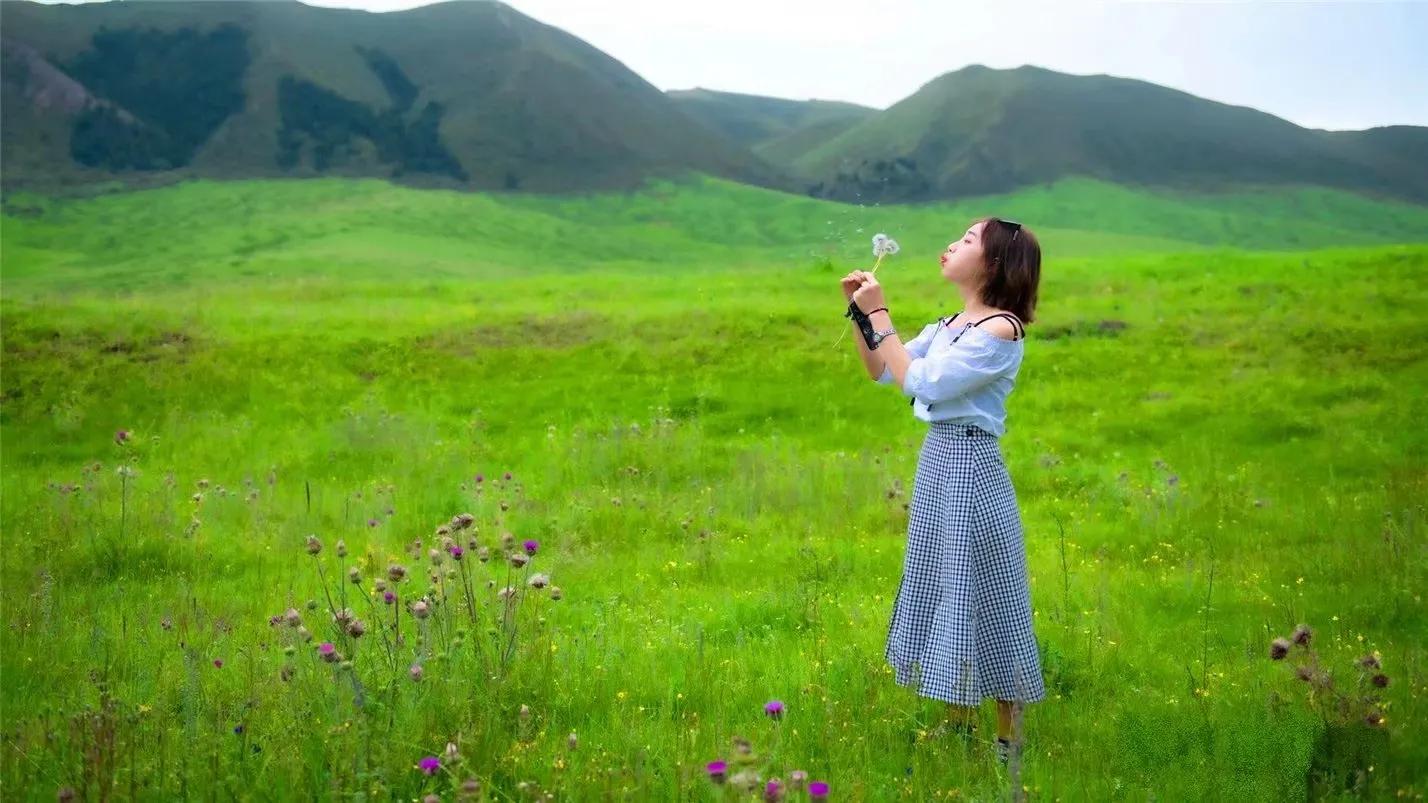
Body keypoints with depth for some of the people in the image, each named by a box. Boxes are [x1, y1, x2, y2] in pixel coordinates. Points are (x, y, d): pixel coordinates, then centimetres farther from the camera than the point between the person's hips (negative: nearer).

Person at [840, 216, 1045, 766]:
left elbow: (919, 382, -21)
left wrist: (879, 314, -16)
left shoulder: (1001, 330, -17)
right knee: (944, 588, 14)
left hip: (969, 468, -9)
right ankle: (959, 720, 27)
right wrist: (858, 313, 5)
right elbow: (880, 371, 17)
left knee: (980, 594, -1)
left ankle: (1008, 737, 11)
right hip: (937, 461, 9)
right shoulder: (949, 326, 10)